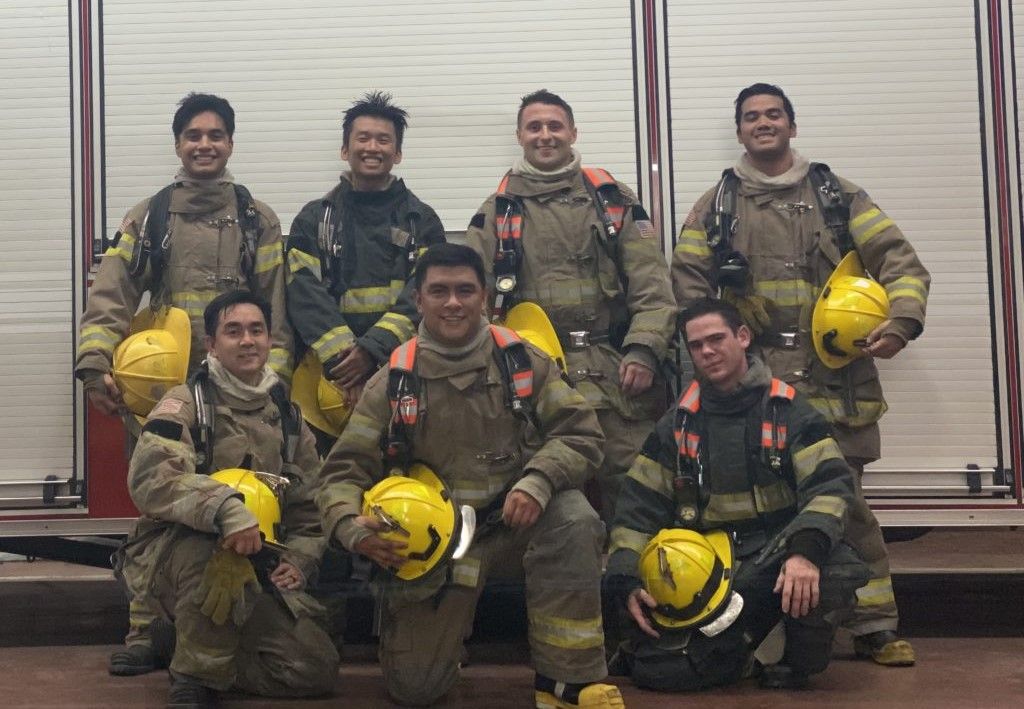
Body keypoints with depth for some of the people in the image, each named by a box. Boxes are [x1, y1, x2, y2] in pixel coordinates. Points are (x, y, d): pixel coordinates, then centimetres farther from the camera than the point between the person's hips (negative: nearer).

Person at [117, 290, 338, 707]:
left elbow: (308, 507, 17)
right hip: (174, 552, -5)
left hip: (255, 571, 5)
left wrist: (298, 561, -1)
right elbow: (150, 478, -27)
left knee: (318, 668, -10)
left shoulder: (287, 419, 10)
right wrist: (225, 507, -41)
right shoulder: (186, 403, -8)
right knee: (219, 547, -40)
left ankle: (211, 661, 14)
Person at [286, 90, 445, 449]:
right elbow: (306, 295, -1)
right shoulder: (314, 218, 12)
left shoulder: (422, 220, 11)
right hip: (332, 368, 0)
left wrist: (372, 349, -16)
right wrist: (342, 355, -15)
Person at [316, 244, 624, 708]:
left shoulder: (523, 361, -1)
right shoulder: (392, 383, -3)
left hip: (515, 525, 0)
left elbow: (581, 434, -4)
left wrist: (538, 482, -24)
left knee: (573, 519, -33)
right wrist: (350, 526, -23)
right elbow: (346, 470, -2)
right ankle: (446, 620, 32)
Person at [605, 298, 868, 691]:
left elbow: (829, 482, -12)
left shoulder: (788, 410, 1)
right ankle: (734, 648, 13)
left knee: (839, 574, -35)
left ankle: (802, 652, -2)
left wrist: (805, 550, -31)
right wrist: (629, 581, -6)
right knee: (656, 668, -20)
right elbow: (639, 505, 8)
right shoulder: (677, 424, 9)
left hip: (776, 552, -1)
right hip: (705, 566, 1)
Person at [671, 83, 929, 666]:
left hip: (836, 375, 0)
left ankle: (875, 626, 9)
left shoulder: (837, 195, 13)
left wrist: (903, 319, -12)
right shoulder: (716, 206, 14)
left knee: (845, 498, -1)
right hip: (755, 377, 0)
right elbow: (687, 283, 10)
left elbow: (898, 261, 5)